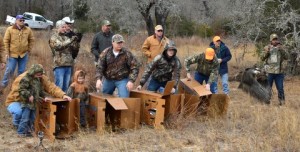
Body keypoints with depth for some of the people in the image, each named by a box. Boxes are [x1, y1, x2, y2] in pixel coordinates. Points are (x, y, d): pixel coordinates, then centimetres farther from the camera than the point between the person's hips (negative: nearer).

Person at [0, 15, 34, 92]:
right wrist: (7, 52, -6)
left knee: (21, 71, 9)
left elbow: (31, 40, 11)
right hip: (13, 54, -2)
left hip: (24, 54, 2)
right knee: (9, 70, 0)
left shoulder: (28, 30, 0)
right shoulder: (10, 29, -5)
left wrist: (29, 50, 6)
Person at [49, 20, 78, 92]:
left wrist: (76, 42, -5)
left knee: (66, 87, 9)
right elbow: (59, 46, -17)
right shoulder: (54, 37, 2)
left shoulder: (66, 37, 18)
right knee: (59, 86, -5)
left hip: (68, 65, 6)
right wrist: (70, 40, -22)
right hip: (59, 65, -6)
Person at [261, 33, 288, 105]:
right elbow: (262, 58, -3)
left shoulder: (281, 48, 4)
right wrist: (266, 52, -19)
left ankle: (282, 101, 16)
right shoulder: (267, 48, 3)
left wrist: (282, 50, -22)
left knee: (280, 88, 3)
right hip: (269, 72, 0)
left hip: (279, 72, 0)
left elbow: (286, 57, -8)